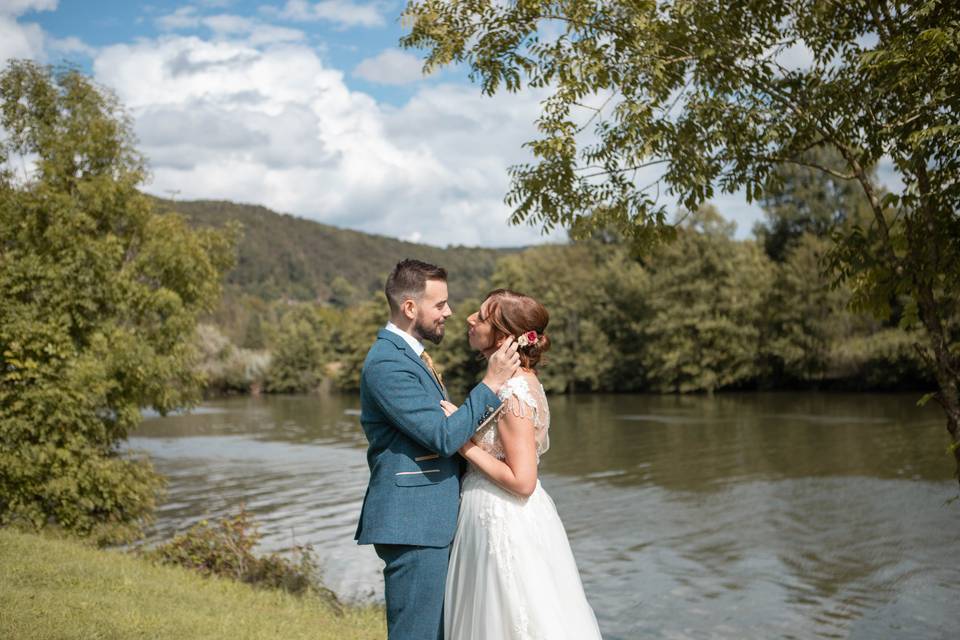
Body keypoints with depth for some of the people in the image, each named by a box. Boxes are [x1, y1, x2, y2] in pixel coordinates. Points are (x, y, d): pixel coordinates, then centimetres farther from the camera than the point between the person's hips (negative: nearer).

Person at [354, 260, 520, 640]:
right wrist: (491, 384, -17)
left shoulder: (408, 355, 16)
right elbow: (443, 436, -22)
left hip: (431, 522, 10)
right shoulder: (387, 363, -18)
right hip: (411, 525, -10)